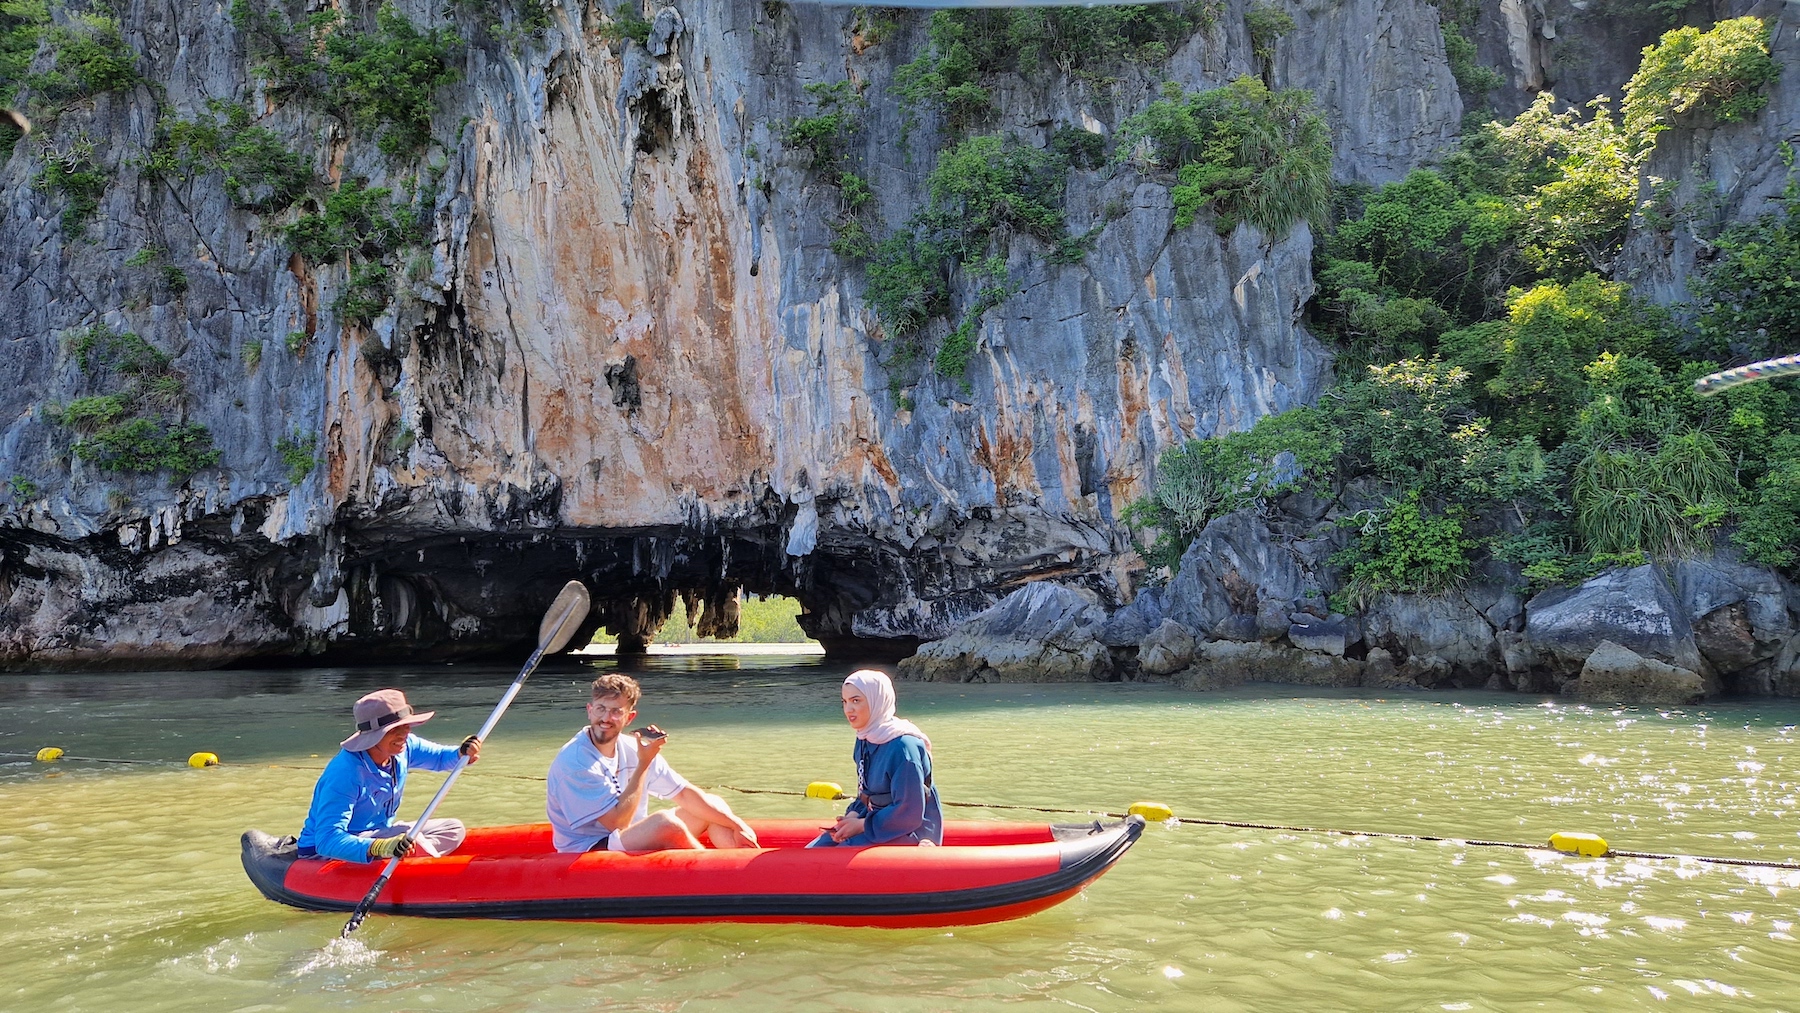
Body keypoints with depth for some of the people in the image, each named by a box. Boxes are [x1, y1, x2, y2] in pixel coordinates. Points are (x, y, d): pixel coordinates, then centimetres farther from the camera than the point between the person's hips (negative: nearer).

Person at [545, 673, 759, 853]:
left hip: (632, 843, 8)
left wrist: (738, 826, -5)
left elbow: (685, 794, 3)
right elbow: (617, 822, -23)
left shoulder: (633, 749, 0)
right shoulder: (572, 761, -21)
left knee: (713, 805, 2)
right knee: (665, 821, -31)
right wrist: (643, 764, -20)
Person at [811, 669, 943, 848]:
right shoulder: (864, 741, 6)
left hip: (911, 833, -9)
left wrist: (862, 825, -16)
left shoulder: (904, 747, -22)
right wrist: (853, 815, -5)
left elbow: (909, 813, -23)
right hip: (879, 822, 9)